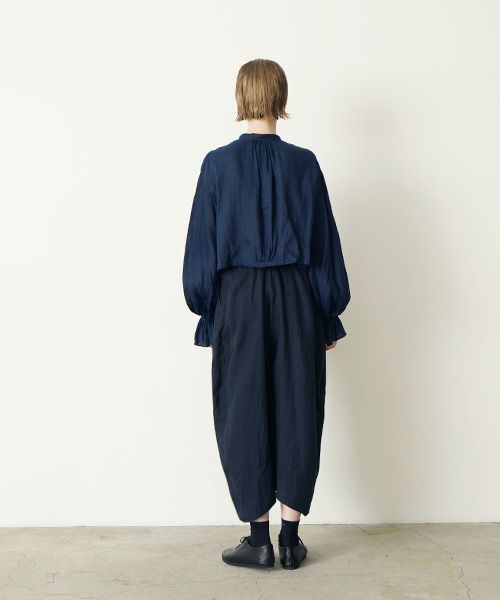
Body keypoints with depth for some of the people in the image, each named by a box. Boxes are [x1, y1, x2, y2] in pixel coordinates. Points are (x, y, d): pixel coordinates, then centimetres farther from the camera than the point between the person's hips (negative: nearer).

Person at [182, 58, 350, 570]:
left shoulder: (218, 164, -4)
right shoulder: (304, 164, -1)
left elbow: (203, 246, -2)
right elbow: (325, 246, 1)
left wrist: (207, 314, 9)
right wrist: (330, 316, 10)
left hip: (238, 302, -1)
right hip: (296, 301, 2)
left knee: (243, 416, 9)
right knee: (297, 414, 10)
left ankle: (258, 539, 16)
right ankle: (290, 538, 19)